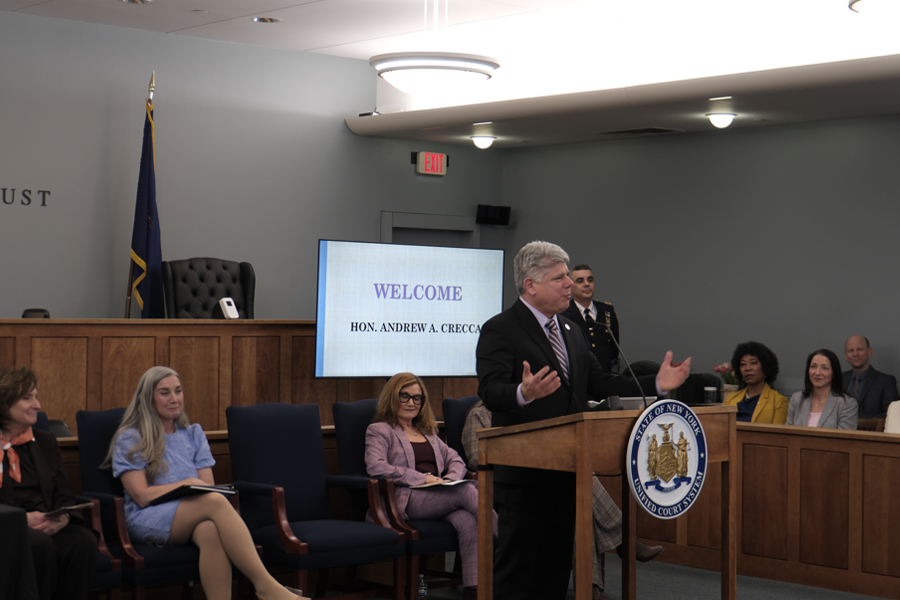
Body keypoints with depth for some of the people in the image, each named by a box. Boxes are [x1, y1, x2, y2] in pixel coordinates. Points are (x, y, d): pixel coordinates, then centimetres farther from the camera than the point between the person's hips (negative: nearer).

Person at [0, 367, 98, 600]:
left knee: (84, 541, -29)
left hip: (47, 527, 4)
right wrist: (22, 519, -17)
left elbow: (65, 495, 16)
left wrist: (63, 517, -8)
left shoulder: (45, 442, 21)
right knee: (39, 544, -37)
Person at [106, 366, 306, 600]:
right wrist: (187, 483, -7)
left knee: (210, 530, -39)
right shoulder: (129, 440, 9)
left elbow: (208, 486, 12)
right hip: (148, 520, -4)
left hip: (193, 518, 4)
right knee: (216, 502, -35)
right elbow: (142, 496, -2)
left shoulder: (194, 434, 23)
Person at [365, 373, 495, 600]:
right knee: (467, 492, -29)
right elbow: (375, 467, -6)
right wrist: (422, 478, -12)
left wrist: (451, 479, -2)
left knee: (469, 521, -31)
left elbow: (456, 460, 24)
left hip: (440, 495, 5)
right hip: (407, 499, -5)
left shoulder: (428, 432, 32)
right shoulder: (379, 430, 12)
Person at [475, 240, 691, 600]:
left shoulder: (571, 331, 15)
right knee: (517, 561, -3)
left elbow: (598, 383, 15)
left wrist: (656, 384, 5)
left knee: (557, 560, 13)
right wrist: (524, 393, -44)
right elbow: (490, 391, -23)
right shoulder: (499, 330, -11)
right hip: (524, 472, -8)